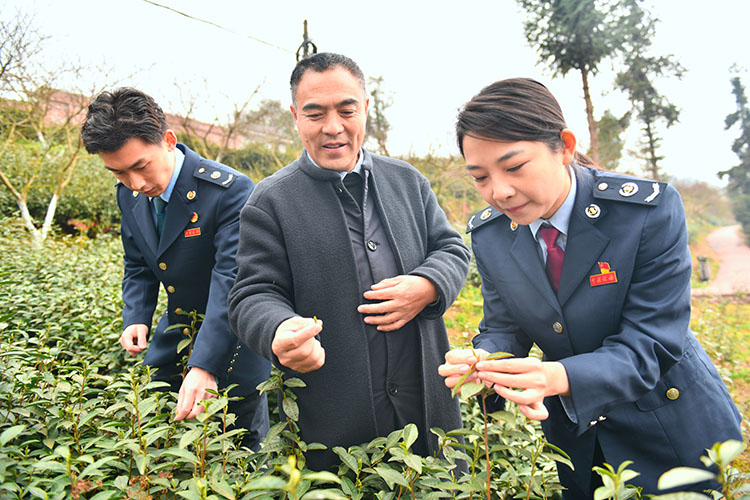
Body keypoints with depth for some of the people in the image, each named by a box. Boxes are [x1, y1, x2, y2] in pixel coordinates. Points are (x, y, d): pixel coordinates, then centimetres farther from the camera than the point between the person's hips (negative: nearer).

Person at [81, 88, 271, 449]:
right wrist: (135, 319, -6)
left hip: (230, 342, -6)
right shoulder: (130, 195, -1)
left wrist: (205, 365, -37)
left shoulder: (230, 190, -25)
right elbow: (138, 266, 11)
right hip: (174, 337, 6)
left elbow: (232, 280, -31)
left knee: (244, 451, 9)